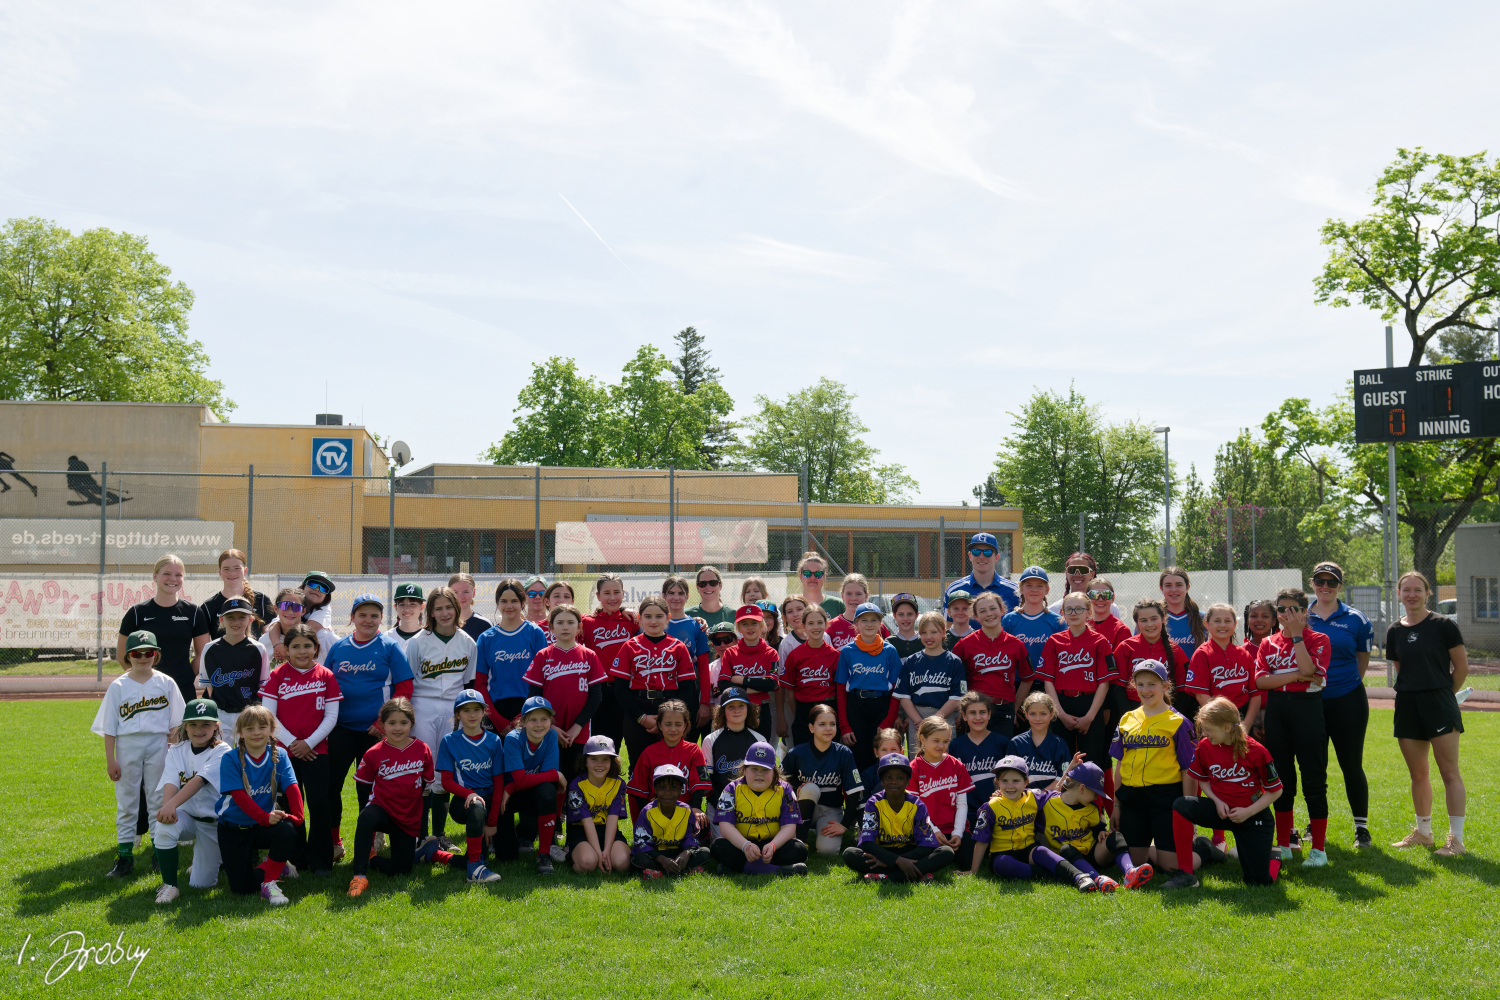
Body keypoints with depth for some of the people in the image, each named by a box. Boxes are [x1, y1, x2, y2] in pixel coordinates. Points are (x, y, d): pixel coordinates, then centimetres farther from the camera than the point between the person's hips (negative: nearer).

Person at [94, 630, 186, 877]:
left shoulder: (166, 683, 4)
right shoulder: (118, 686, 2)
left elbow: (175, 724, 5)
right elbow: (109, 728, 1)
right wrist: (110, 760, -4)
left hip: (158, 744, 0)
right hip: (127, 745, 0)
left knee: (159, 799, 7)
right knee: (126, 801, 5)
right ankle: (125, 855, 11)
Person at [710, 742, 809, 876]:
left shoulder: (784, 789, 1)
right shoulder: (733, 789, -1)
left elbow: (789, 826, -8)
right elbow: (725, 825, -12)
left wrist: (773, 846, -29)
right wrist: (745, 845, -31)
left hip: (774, 843, 1)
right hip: (740, 843, -1)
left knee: (799, 850, -25)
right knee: (719, 847, -30)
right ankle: (776, 870, -40)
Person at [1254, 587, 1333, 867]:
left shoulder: (1318, 639, 1)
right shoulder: (1269, 643, 11)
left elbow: (1308, 670, -17)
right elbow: (1260, 680, -3)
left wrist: (1296, 634, -13)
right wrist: (1296, 676, -13)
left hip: (1307, 707, -4)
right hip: (1276, 710, 4)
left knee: (1313, 778, -3)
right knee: (1281, 778, 9)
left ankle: (1318, 849, 5)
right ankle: (1283, 845, 18)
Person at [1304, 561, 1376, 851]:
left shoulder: (1355, 619, 0)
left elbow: (1363, 661, 9)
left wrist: (1343, 683, 7)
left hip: (1347, 701, -2)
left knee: (1352, 764, 0)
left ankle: (1362, 827, 12)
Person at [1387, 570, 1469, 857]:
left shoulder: (1443, 625, -5)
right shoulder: (1395, 632, 8)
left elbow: (1462, 666, -2)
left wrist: (1444, 694, 4)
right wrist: (1416, 690, 10)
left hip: (1439, 704, -5)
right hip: (1407, 705, 5)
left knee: (1449, 771, -4)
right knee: (1417, 774, 12)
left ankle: (1456, 838, 1)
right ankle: (1423, 832, 25)